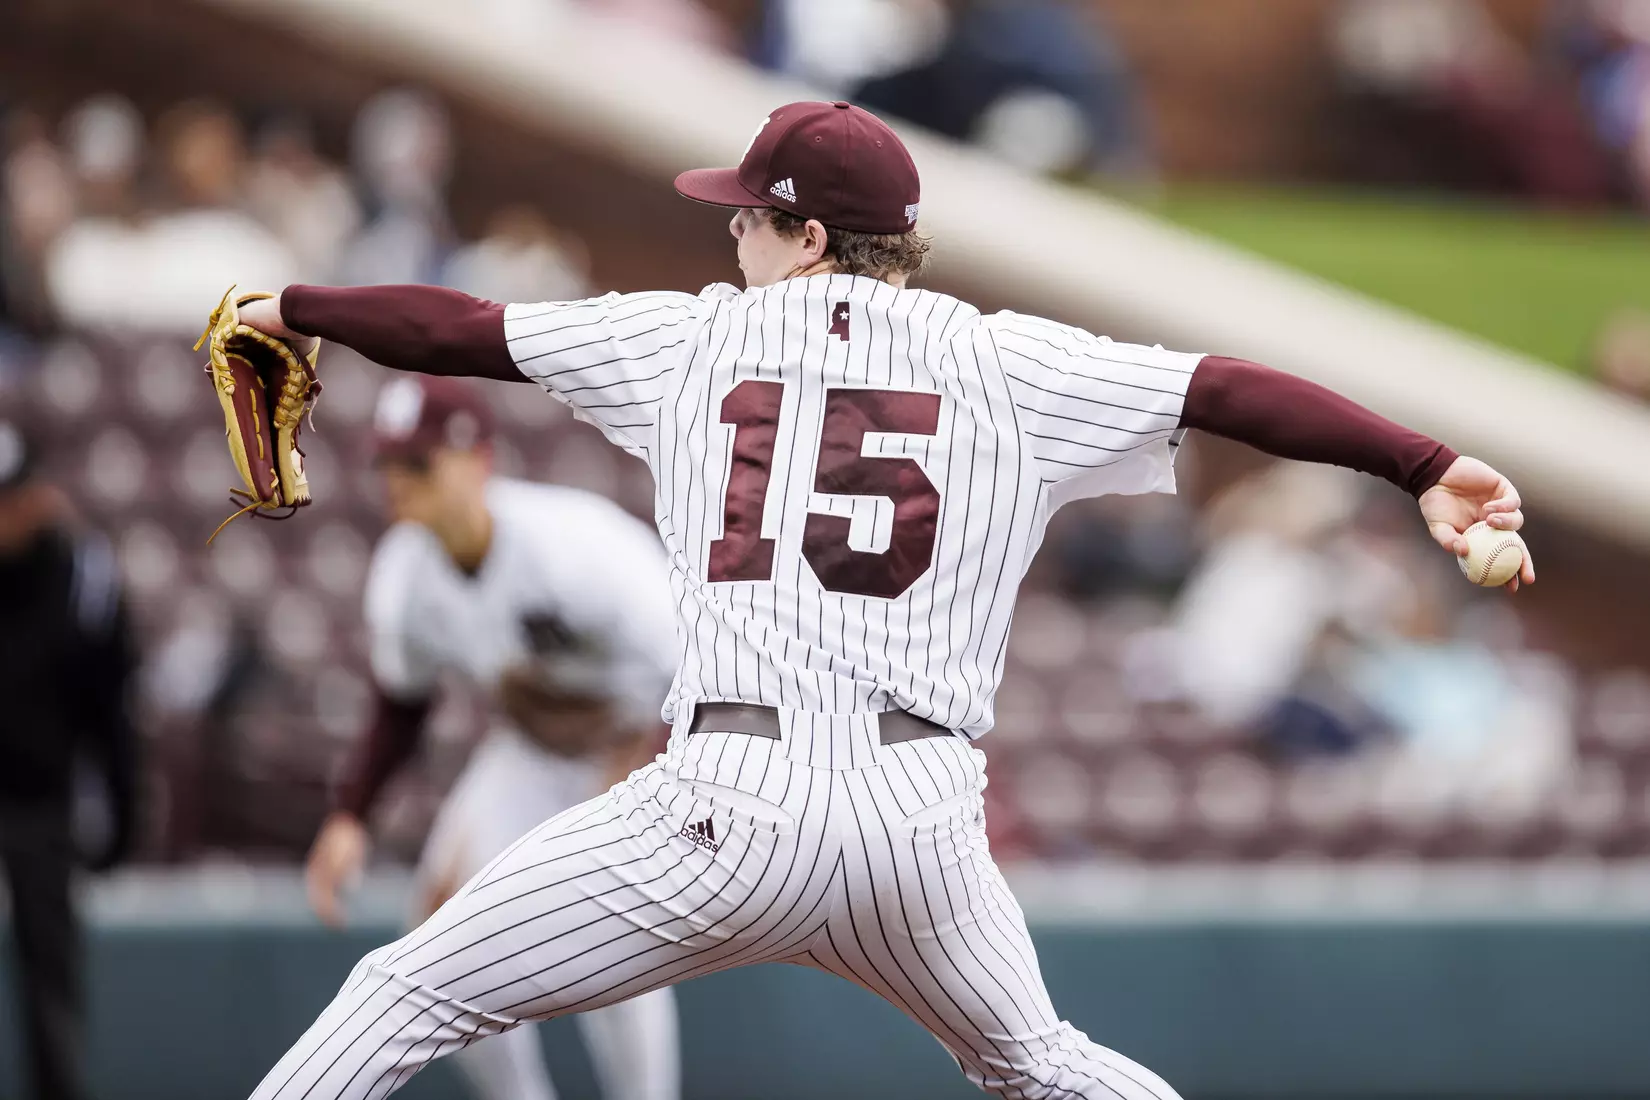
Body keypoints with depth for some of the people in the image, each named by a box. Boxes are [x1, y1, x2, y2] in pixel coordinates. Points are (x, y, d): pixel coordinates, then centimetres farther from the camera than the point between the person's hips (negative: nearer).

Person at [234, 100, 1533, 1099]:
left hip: (733, 805, -3)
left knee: (405, 996, 4)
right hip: (925, 811, 3)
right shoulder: (1007, 362, 10)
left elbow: (454, 328, 20)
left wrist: (291, 310, 35)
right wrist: (1425, 468, 1)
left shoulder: (698, 336, 12)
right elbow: (1231, 392, 4)